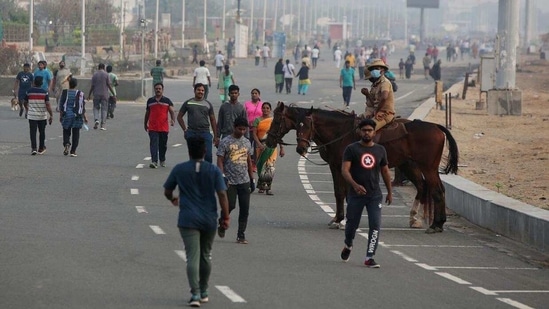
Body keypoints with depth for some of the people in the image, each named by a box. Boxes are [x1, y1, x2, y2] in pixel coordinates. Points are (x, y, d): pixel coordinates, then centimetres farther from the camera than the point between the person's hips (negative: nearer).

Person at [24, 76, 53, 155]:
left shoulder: (29, 92, -2)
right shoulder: (45, 92, -8)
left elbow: (25, 103, 11)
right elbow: (48, 105, -12)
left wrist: (27, 110, 32)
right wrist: (51, 115, -5)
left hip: (32, 115, 0)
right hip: (42, 116, 0)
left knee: (33, 132, -1)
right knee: (42, 132, 14)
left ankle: (33, 148, -15)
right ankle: (41, 149, 23)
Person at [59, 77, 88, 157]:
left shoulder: (65, 93, -2)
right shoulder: (80, 94, -2)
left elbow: (61, 105, 1)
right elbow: (83, 107, 1)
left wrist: (60, 115, 9)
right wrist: (84, 117, 10)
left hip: (66, 115, 0)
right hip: (77, 116, 0)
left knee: (66, 132, 13)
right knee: (75, 134, 7)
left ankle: (66, 143, -15)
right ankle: (73, 151, 5)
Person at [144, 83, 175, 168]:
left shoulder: (167, 100, 4)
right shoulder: (150, 101, 10)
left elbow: (172, 112, -5)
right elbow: (147, 113, 19)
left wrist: (173, 120, -23)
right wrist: (145, 124, 22)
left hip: (164, 128, 0)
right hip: (152, 128, 0)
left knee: (163, 145, 11)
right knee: (153, 144, -11)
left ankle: (162, 160, 29)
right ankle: (154, 161, -17)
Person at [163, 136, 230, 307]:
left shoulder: (179, 169, -2)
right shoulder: (214, 170, -3)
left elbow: (167, 191, 8)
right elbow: (222, 194, -8)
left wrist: (173, 199, 31)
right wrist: (225, 217, 0)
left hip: (188, 220, -2)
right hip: (209, 220, 2)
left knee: (193, 257, -6)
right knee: (206, 255, 18)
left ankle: (195, 293, -20)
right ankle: (203, 292, 28)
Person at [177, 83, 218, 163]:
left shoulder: (208, 104, 8)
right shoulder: (188, 103, 6)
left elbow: (213, 120, 11)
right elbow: (179, 117, 13)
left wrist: (215, 136, 7)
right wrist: (185, 130, 4)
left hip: (205, 133, 0)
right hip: (191, 133, 0)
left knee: (208, 155, -8)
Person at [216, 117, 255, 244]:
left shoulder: (247, 142, 12)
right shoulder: (225, 142, -4)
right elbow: (220, 161, -7)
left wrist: (252, 179, 16)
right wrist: (222, 177, -18)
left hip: (244, 181, 4)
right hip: (230, 181, -4)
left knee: (245, 208, 0)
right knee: (230, 205, -8)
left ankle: (241, 235, 6)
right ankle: (222, 225, 20)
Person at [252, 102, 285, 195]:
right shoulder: (257, 120, 6)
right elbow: (254, 133, -1)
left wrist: (282, 148, 5)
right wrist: (259, 144, -16)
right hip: (260, 145, 0)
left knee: (270, 166, -9)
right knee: (260, 165, 2)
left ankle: (268, 187, -6)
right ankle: (261, 187, 15)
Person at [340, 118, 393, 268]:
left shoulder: (380, 150, 8)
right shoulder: (351, 149, -4)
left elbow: (385, 172, 17)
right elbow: (345, 169, -14)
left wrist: (390, 192, 17)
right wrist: (354, 185, -31)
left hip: (375, 195, 2)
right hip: (356, 194, -2)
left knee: (375, 226, -11)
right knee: (352, 224, 11)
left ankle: (369, 257, -8)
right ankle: (348, 245, 43)